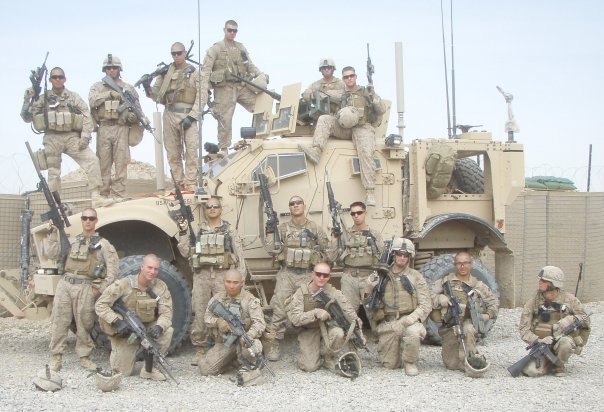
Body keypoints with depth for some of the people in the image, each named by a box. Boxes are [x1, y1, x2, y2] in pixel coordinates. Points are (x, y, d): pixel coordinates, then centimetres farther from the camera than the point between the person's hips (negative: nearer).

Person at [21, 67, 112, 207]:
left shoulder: (74, 97, 8)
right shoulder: (43, 98, 8)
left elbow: (87, 117, 4)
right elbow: (27, 118, 8)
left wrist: (85, 136, -8)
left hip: (72, 137, 0)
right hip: (52, 138, 0)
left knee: (92, 160, -18)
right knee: (53, 172, 3)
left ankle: (96, 197, -18)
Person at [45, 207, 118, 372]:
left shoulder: (102, 244, 4)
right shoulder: (72, 241, 17)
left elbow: (112, 269, 0)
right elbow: (52, 254, 11)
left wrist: (102, 288, -5)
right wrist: (53, 234, 2)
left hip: (85, 287, -3)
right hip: (65, 284, 3)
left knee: (84, 324, 1)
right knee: (59, 321, 0)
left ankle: (84, 357, 13)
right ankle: (56, 358, 6)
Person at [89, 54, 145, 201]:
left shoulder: (129, 89, 14)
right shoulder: (97, 87, 14)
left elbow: (137, 109, 11)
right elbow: (92, 101, -5)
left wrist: (134, 117, -11)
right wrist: (109, 93, -13)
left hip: (121, 129, 0)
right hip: (103, 128, 1)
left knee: (121, 163, -4)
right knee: (103, 163, 1)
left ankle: (119, 196, -2)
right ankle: (102, 195, 6)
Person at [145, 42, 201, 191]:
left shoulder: (194, 72, 4)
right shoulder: (165, 72, 12)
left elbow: (201, 97, -2)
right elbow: (157, 95, 13)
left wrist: (192, 116, -11)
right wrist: (148, 89, -8)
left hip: (188, 115, -3)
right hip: (170, 114, 3)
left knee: (191, 151, -13)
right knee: (173, 153, 5)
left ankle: (191, 185, -11)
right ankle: (179, 184, 11)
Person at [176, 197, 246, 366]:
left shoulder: (230, 231, 8)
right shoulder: (197, 231, 13)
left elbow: (239, 256, 4)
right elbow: (186, 253, 8)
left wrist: (240, 278, -5)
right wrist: (183, 233, -2)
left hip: (223, 275, -2)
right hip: (201, 275, 2)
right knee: (199, 313, 1)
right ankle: (200, 349, 8)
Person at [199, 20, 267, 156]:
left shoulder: (241, 48, 15)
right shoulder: (215, 49, 1)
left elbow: (250, 65, 21)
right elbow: (206, 71, -6)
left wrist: (260, 75, 2)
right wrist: (203, 91, -17)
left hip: (242, 86, 4)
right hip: (224, 89, -4)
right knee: (225, 120, -3)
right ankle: (223, 149, 9)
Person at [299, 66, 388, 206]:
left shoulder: (366, 92, 15)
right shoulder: (340, 95, 21)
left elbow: (383, 110, 10)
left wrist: (373, 97, -8)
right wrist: (339, 117, -10)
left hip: (363, 127, -3)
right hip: (343, 128, 3)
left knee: (366, 154, -28)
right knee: (324, 119, -17)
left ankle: (370, 193, -34)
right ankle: (316, 150, -37)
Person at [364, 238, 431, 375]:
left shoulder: (416, 277, 5)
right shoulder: (381, 277, 10)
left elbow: (425, 305, -1)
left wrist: (412, 318, -17)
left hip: (408, 320, -2)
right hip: (387, 323, 2)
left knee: (414, 332, -38)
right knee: (390, 364, 1)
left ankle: (410, 363, -9)